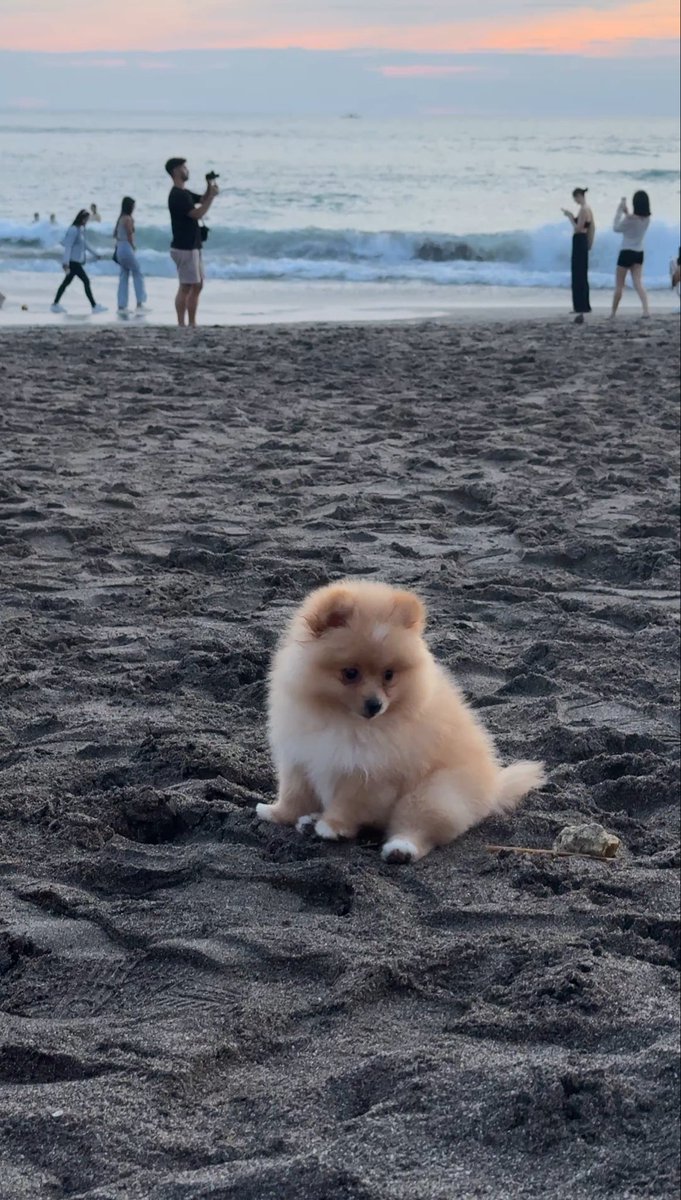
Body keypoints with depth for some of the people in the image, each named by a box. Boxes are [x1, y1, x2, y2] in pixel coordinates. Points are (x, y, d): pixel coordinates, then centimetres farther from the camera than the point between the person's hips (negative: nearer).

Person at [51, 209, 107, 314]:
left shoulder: (81, 229, 11)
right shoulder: (73, 230, -16)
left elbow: (84, 244, 26)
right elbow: (68, 246, -19)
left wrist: (93, 253, 33)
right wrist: (66, 263, -23)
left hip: (77, 262, 9)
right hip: (73, 262, -9)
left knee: (67, 282, 13)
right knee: (86, 281, -8)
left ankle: (56, 305, 19)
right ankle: (94, 306, -6)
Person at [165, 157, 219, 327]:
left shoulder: (184, 193, 15)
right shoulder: (177, 195, -17)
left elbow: (202, 200, 26)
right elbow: (198, 214, -22)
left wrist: (209, 190, 6)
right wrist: (212, 195, -15)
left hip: (193, 246, 10)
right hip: (184, 248, -10)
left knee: (197, 285, 11)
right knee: (186, 287, -8)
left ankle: (192, 324, 14)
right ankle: (181, 325, -5)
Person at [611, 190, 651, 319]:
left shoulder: (630, 218, -21)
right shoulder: (647, 218, 0)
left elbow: (616, 228, -5)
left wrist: (619, 211, -2)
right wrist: (625, 211, 8)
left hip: (627, 253, -5)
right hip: (639, 253, 5)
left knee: (619, 285, 6)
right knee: (638, 283, 2)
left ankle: (613, 313, 15)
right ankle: (646, 310, -17)